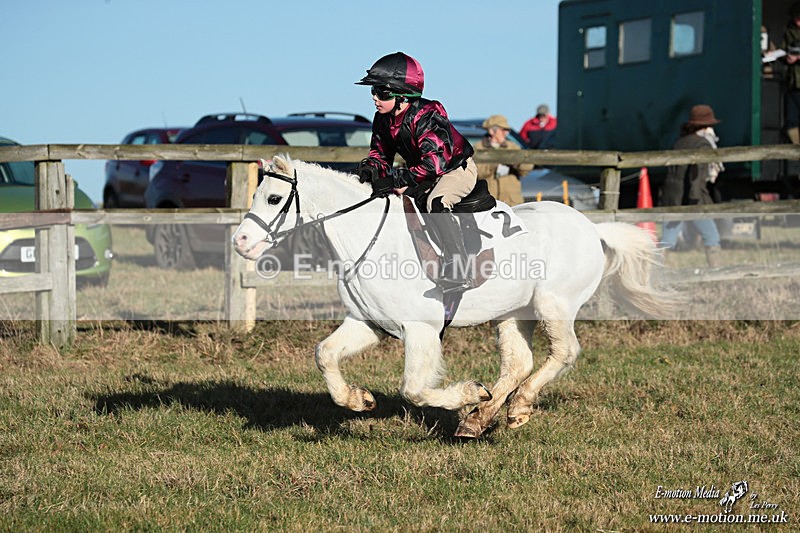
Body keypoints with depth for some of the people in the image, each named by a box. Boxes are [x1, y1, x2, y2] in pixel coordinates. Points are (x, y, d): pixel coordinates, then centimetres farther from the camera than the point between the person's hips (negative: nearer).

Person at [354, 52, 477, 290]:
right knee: (381, 198, 1)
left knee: (436, 201, -36)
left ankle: (456, 264, -39)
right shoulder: (382, 120, -5)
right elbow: (381, 154, 6)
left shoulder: (426, 116, -30)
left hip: (458, 167, -9)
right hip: (425, 176, 9)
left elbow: (435, 162, -37)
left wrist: (400, 181, -42)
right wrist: (370, 167, -19)